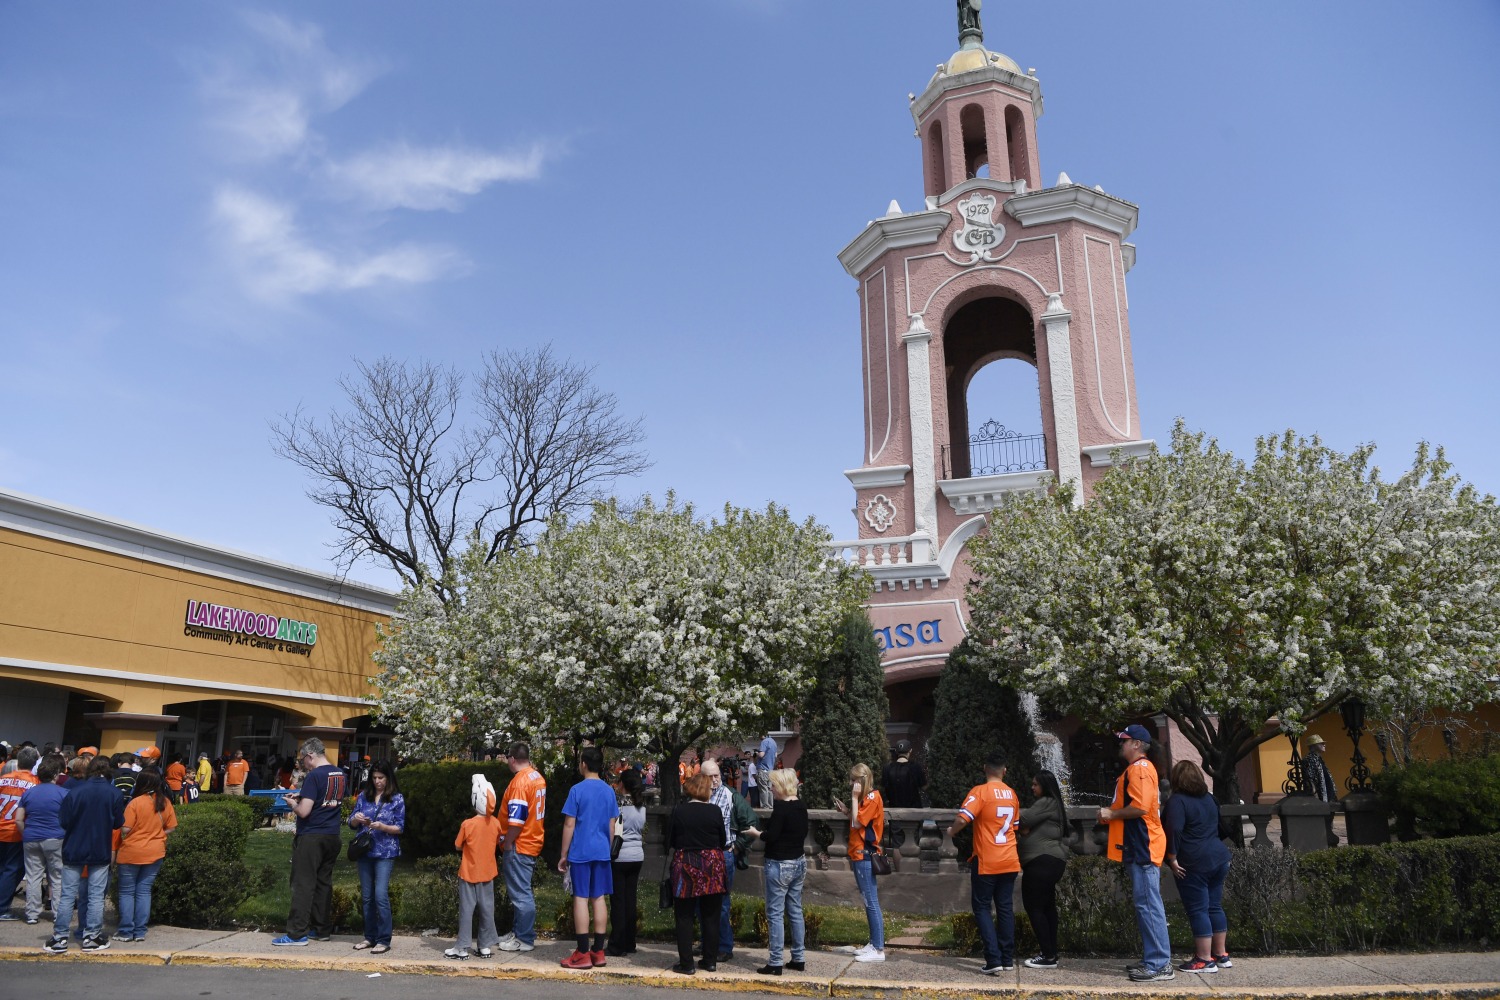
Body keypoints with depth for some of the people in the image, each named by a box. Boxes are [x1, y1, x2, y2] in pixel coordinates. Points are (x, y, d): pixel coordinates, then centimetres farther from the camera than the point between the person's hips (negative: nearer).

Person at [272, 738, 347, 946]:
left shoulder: (314, 776, -15)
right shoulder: (340, 775, 10)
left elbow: (304, 812, -19)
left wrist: (293, 804, 1)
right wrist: (302, 797, 17)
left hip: (311, 837, -8)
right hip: (332, 837, 8)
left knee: (303, 884, -3)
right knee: (324, 882, 13)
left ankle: (297, 934, -3)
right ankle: (322, 929, 19)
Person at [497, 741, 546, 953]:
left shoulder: (519, 781, -19)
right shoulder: (538, 777, 9)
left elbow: (517, 818, -24)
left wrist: (508, 842, -12)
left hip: (519, 845, -10)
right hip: (533, 842, 10)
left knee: (520, 893, -2)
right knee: (522, 891, 18)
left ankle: (525, 939, 4)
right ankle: (519, 932, 28)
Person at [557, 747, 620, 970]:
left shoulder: (577, 790, -8)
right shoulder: (609, 791, 7)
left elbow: (569, 825, -8)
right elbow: (611, 826, 12)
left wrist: (563, 855, -1)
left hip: (581, 852, -5)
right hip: (602, 852, 5)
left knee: (581, 898, -1)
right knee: (598, 899, 9)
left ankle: (582, 954, 1)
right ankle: (598, 952, 13)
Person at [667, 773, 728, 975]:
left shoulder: (679, 811, -6)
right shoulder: (714, 811, -6)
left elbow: (670, 842, 1)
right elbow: (722, 841, 2)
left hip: (685, 866, -1)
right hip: (712, 866, 1)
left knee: (684, 917, 6)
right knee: (710, 917, 12)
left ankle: (686, 963, 6)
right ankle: (710, 961, 17)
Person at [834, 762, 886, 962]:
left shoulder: (872, 798, -12)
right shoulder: (865, 798, 16)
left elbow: (857, 823, -17)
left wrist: (855, 798, -14)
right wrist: (846, 811, 7)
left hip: (864, 856, -10)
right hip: (859, 855, 10)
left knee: (871, 902, -7)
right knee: (869, 902, 12)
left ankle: (879, 950, -5)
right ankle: (874, 944, 18)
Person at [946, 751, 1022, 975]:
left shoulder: (980, 791, -12)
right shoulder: (1012, 794, 7)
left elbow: (962, 819, -22)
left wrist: (952, 831, -4)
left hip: (986, 862, -5)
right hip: (1010, 861, 5)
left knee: (982, 907, 3)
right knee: (1005, 908, 12)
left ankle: (993, 959, -5)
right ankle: (1008, 959, 14)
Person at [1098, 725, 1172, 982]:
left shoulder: (1140, 768, -13)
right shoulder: (1135, 768, 20)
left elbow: (1140, 807, -24)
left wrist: (1111, 814, -11)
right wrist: (1111, 814, 12)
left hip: (1143, 847, -11)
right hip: (1137, 847, 11)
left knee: (1148, 905, -8)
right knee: (1145, 905, 13)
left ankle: (1160, 964, -6)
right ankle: (1152, 959, 18)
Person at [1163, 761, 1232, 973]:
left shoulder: (1177, 801, -13)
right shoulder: (1208, 798, 14)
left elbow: (1173, 830, -23)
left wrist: (1172, 858, -17)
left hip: (1195, 864, -8)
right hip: (1219, 858, 8)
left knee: (1198, 911, -3)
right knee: (1215, 907, 16)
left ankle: (1204, 960, -1)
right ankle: (1221, 954, 23)